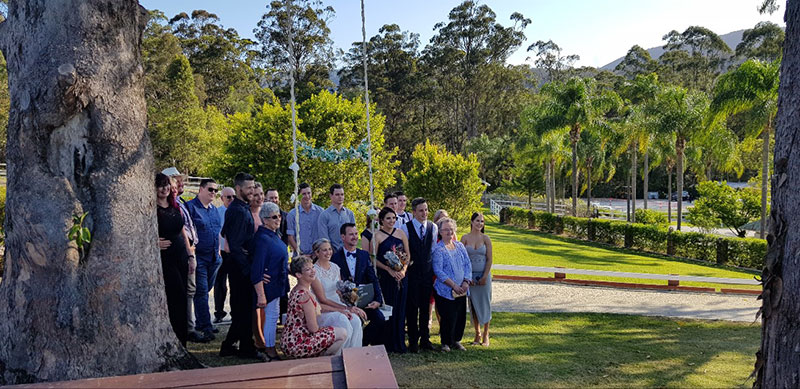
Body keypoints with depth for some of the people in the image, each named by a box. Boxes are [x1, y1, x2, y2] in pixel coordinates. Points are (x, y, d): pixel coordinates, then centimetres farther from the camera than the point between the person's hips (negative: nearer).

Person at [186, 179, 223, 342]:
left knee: (206, 290, 15)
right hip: (199, 258, -7)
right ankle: (206, 329, -7)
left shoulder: (214, 209, 16)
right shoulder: (191, 206, -8)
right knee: (201, 292, -7)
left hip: (214, 259, 7)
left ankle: (200, 323, 27)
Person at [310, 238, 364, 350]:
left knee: (356, 320, -24)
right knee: (343, 321, -31)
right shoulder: (314, 271, -11)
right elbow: (322, 300, -13)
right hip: (322, 309, -5)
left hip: (338, 305, 6)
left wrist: (350, 306, -9)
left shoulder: (335, 267, 10)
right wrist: (345, 308, -19)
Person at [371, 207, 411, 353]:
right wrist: (389, 270, -13)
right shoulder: (377, 236, -3)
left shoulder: (401, 233, 9)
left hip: (401, 276, 4)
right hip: (385, 277, -4)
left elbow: (408, 254, 10)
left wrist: (403, 269, -6)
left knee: (400, 308, 7)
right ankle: (388, 344, 7)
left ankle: (399, 343, 17)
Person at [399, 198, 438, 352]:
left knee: (426, 307, 10)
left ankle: (425, 339, 20)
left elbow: (434, 249, 10)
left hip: (428, 271, 3)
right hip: (412, 272, -3)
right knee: (412, 307, 1)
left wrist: (434, 268, 7)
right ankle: (413, 341, 11)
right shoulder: (405, 228, -6)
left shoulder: (433, 227, 6)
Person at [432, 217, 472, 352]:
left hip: (461, 290, 6)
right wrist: (454, 285, -17)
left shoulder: (460, 246, 11)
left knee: (461, 316, 9)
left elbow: (468, 264, 10)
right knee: (448, 317, -4)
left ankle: (456, 340, 27)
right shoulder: (438, 249, -7)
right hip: (446, 291, -5)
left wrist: (466, 282, -5)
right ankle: (446, 342, 15)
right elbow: (438, 271, -13)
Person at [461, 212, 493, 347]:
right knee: (473, 305, 6)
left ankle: (486, 335, 13)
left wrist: (485, 277, -9)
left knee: (484, 304, 2)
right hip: (470, 275, 1)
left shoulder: (485, 238, -1)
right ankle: (477, 334, 18)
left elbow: (489, 259, -1)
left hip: (484, 275, -1)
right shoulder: (465, 238, 0)